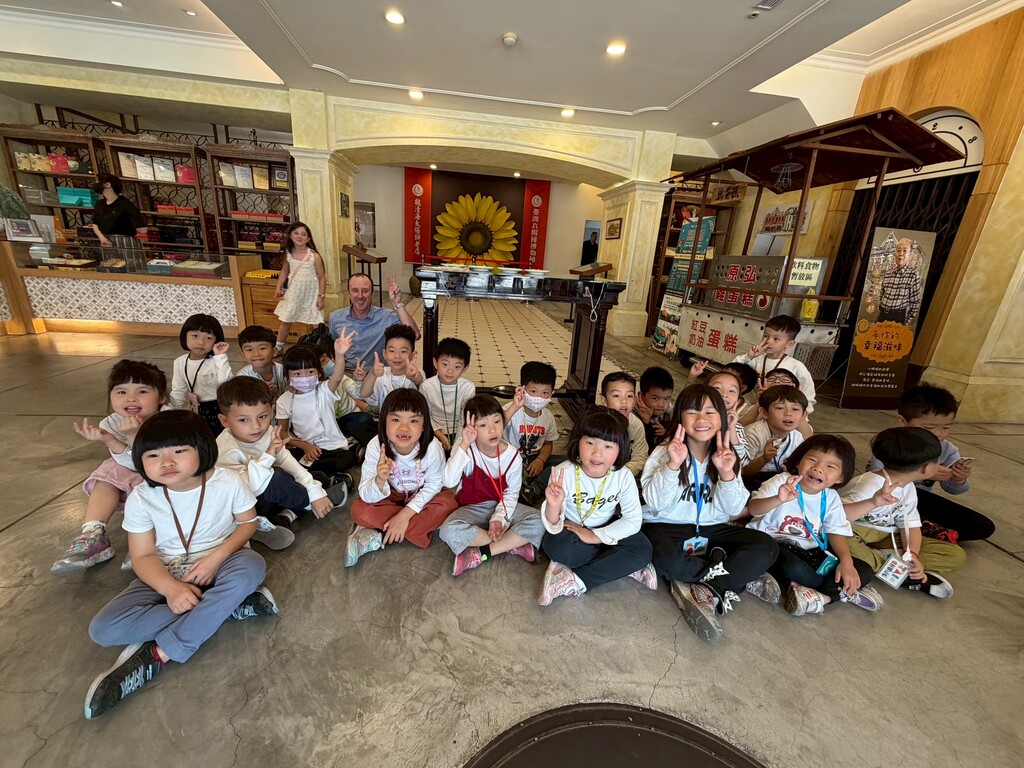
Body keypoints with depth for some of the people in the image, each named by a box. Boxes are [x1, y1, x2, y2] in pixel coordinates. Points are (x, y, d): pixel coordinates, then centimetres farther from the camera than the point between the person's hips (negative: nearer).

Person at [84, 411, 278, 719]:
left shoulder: (228, 482, -17)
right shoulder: (141, 498, -13)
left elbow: (247, 522, -4)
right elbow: (143, 556, -8)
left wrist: (216, 557, -20)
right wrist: (171, 589, -26)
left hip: (218, 561, -2)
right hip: (166, 574, 2)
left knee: (252, 566, -36)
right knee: (103, 630, -22)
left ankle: (157, 654, -25)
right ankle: (231, 607, -21)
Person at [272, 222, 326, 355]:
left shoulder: (314, 256, -13)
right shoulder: (288, 254, -1)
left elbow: (322, 277, -9)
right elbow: (285, 271, 15)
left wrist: (321, 296, -11)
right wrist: (279, 286, 7)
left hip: (311, 294, -4)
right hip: (293, 294, 4)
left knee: (317, 324, -1)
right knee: (285, 321, 13)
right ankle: (279, 348, 29)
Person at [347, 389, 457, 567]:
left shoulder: (432, 446, -30)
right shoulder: (376, 447, -28)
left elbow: (433, 484, -17)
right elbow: (367, 497, -25)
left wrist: (406, 513, -26)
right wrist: (380, 480, -47)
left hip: (422, 497, 0)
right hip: (390, 497, 0)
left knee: (448, 504, -28)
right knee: (359, 510, -23)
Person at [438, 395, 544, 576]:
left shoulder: (513, 455, -13)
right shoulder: (464, 448, -18)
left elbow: (511, 493, -6)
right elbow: (449, 482, -33)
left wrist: (499, 518, -22)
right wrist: (464, 445, -39)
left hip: (501, 506, 2)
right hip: (471, 508, -1)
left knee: (538, 522, -22)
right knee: (449, 530, -33)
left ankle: (481, 553, -17)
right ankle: (513, 544, -15)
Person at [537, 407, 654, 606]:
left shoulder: (624, 476, -18)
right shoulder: (564, 473, -25)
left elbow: (633, 520, -15)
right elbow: (553, 526, -23)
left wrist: (595, 536, -24)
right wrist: (554, 506, -47)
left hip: (604, 532, 2)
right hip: (570, 531, -2)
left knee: (643, 550, -21)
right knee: (559, 546, -34)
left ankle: (576, 581, -20)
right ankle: (621, 565, -13)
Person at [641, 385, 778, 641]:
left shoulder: (726, 456, 2)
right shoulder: (664, 453, -9)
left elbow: (733, 510, -4)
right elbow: (655, 502, -18)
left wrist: (726, 473, -21)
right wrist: (673, 465, -31)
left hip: (710, 529, 4)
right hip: (667, 526, -4)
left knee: (767, 547, -15)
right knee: (667, 559, -35)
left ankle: (701, 591, -21)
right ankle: (740, 579, -11)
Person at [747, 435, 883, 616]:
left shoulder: (831, 498, 2)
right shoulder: (782, 482, -16)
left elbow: (837, 532, 3)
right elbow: (753, 509, -29)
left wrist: (846, 562, -14)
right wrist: (778, 499, -49)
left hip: (809, 550, 6)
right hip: (773, 542, -6)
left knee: (865, 571, -5)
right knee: (794, 568, -35)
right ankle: (845, 592, -10)